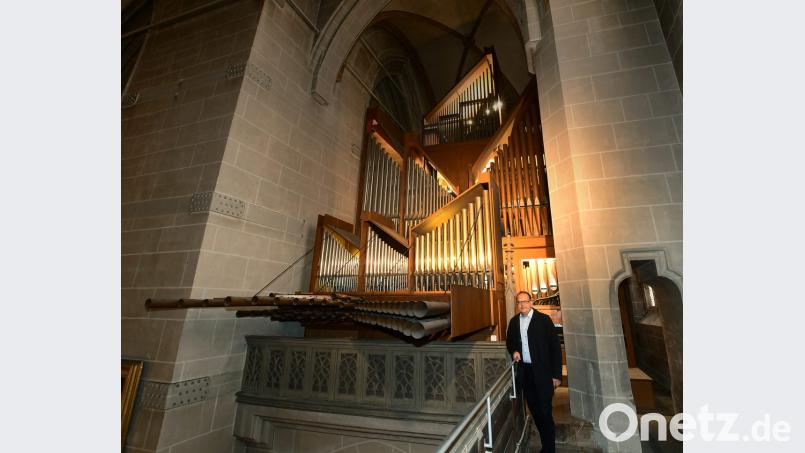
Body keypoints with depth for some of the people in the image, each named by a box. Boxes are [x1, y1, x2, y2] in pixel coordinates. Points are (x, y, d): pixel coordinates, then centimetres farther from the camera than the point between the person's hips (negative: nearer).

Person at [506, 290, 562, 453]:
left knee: (544, 410, 0)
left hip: (542, 372, -4)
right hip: (524, 371, 4)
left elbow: (555, 346, -8)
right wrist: (513, 351, -6)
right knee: (534, 408, 14)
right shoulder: (514, 321, 4)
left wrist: (557, 374, -10)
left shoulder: (544, 319, -10)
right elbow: (509, 341, 16)